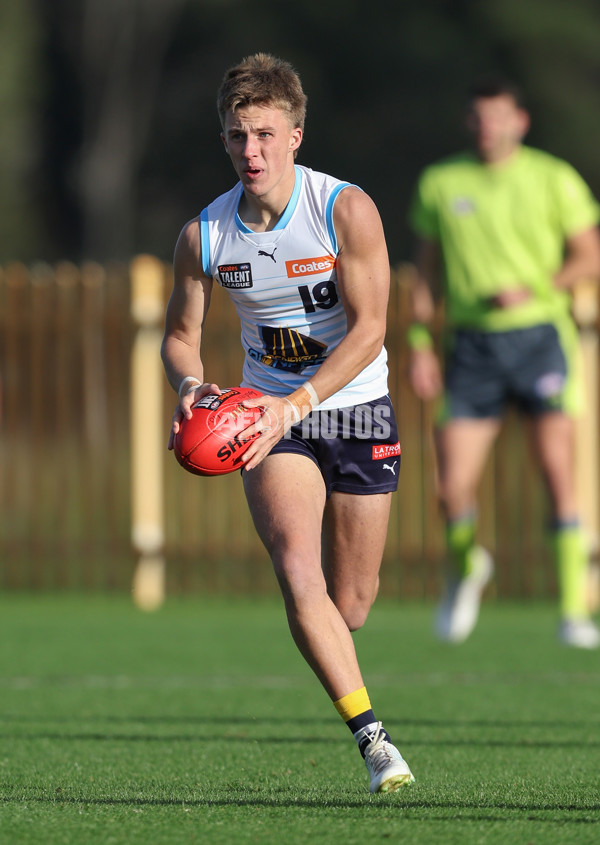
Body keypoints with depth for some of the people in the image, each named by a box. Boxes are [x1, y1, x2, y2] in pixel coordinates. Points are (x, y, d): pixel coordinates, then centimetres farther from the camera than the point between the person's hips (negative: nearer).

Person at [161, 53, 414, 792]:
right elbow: (180, 334, 6)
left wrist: (297, 403, -30)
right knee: (298, 575, -24)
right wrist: (190, 385, -17)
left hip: (355, 409, -1)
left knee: (349, 606, 6)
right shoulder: (203, 235, -6)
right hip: (271, 415, 1)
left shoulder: (346, 210, -15)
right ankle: (372, 737, -24)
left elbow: (369, 327, -19)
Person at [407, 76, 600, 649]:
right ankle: (465, 569, 28)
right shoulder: (439, 184, 8)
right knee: (452, 489, -5)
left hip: (539, 337, -2)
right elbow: (426, 274, 14)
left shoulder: (554, 179, 3)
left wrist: (533, 289, -12)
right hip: (472, 344, 2)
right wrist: (420, 346, 5)